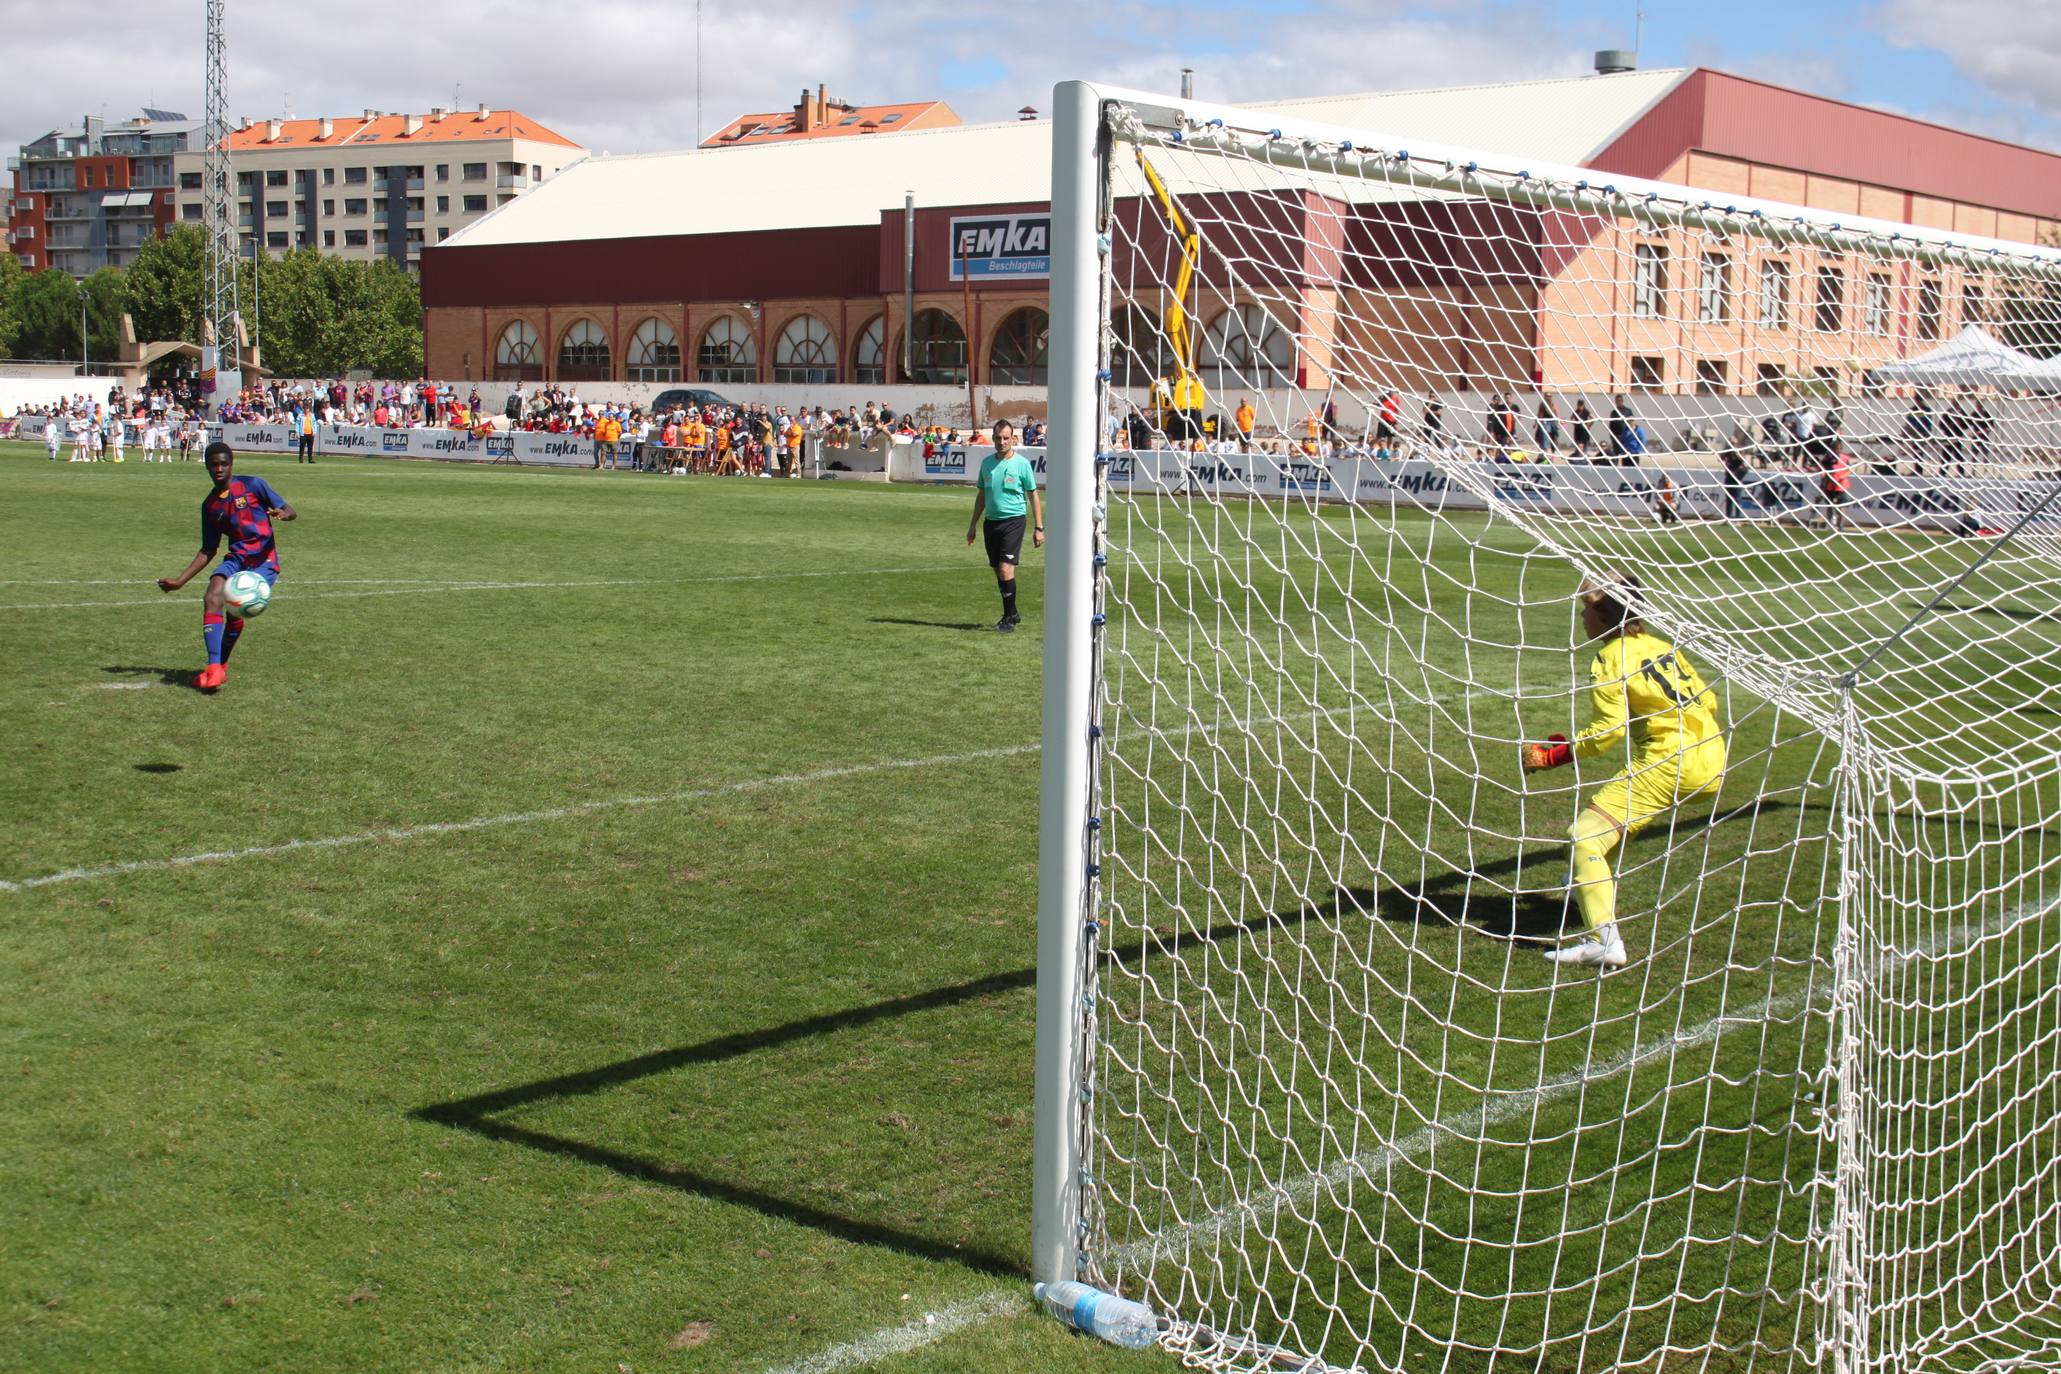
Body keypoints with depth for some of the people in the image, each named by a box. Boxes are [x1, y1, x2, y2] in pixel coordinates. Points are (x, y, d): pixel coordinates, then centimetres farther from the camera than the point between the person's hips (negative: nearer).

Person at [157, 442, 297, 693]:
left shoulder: (253, 485, -1)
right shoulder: (210, 505, 12)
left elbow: (290, 511, -1)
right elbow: (208, 551, 18)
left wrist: (282, 514, -26)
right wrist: (180, 581, 13)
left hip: (264, 560, -4)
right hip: (236, 558, 4)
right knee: (211, 599, -24)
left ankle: (220, 665, 3)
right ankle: (214, 667, -27)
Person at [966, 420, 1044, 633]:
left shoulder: (1022, 463, -5)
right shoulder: (987, 462, 9)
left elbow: (1033, 496, 0)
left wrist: (1039, 528, -3)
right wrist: (973, 525, 17)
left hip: (1013, 520, -5)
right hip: (991, 521, 5)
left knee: (1006, 568, -16)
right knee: (998, 571, 9)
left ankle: (1010, 618, -8)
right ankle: (1012, 614, 22)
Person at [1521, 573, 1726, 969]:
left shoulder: (1610, 660, -6)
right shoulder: (1662, 647, 17)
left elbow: (1609, 732, -13)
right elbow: (1708, 701, 20)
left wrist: (1550, 754, -9)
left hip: (1669, 763, -10)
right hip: (1712, 763, 10)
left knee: (1585, 836, -15)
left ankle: (1605, 941, -31)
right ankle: (1591, 887, 52)